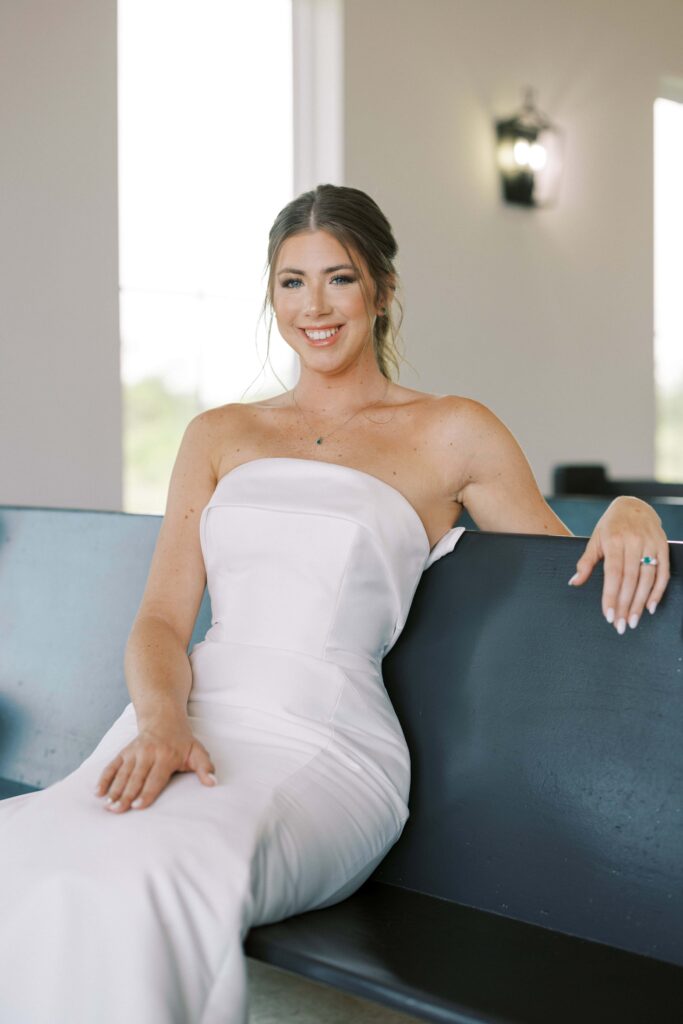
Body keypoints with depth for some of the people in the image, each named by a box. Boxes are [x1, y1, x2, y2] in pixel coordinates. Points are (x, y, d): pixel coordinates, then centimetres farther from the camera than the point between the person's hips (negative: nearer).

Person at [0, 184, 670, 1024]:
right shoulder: (218, 436, 19)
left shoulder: (450, 434, 10)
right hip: (196, 720, 3)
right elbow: (161, 618, 10)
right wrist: (161, 719, -12)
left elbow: (567, 568, 16)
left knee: (139, 885, -35)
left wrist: (629, 511, -8)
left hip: (325, 744, -3)